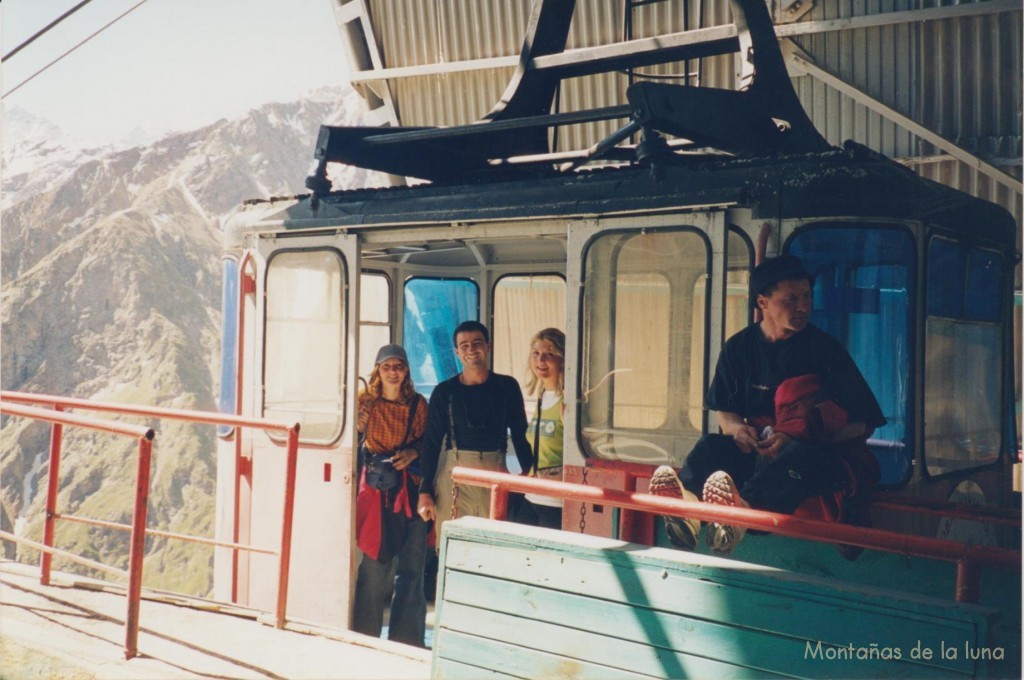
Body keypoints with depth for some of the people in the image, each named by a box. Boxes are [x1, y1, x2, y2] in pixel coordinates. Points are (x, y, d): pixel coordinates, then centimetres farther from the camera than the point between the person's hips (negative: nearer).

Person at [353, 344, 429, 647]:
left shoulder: (418, 403, 6)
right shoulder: (365, 400, 5)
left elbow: (428, 442, 12)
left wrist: (412, 453, -7)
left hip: (409, 487, 1)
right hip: (375, 486, -1)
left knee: (412, 564, 0)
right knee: (374, 560, 0)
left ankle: (406, 639, 12)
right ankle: (367, 633, 15)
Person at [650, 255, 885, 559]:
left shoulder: (825, 348, -3)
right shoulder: (739, 347, 7)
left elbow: (863, 423, -7)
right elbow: (724, 411, 15)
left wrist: (794, 439, -19)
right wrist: (736, 428, -11)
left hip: (825, 456, -3)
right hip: (758, 451, 3)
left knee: (799, 454, -37)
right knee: (711, 445, -24)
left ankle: (743, 507, -65)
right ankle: (687, 502, -55)